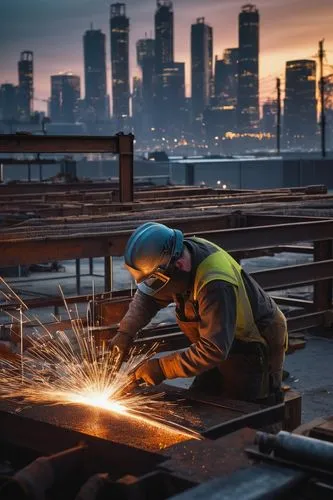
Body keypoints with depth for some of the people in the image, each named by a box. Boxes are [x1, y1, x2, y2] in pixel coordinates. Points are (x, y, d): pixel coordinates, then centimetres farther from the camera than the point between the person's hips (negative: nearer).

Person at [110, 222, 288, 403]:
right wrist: (125, 332, -9)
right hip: (225, 348, 8)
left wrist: (162, 368, -33)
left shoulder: (216, 286, -38)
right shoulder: (179, 254, -12)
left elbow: (213, 350, -38)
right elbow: (148, 296, 4)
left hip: (255, 351, -8)